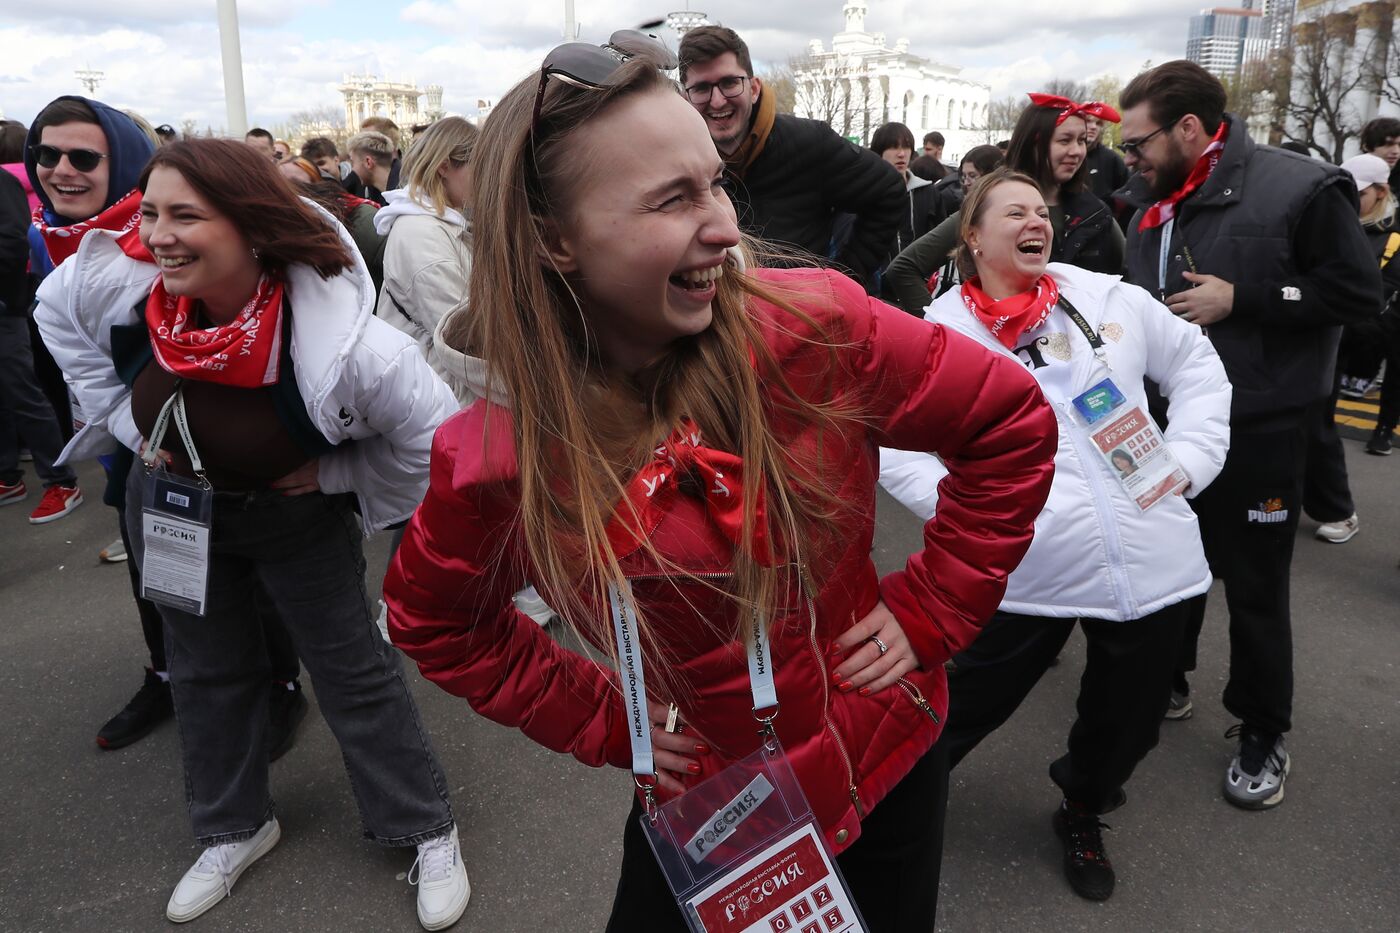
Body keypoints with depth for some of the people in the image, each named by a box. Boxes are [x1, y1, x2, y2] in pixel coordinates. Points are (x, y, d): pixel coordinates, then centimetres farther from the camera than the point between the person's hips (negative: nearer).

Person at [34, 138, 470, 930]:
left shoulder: (338, 338, -38)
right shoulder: (119, 283, -24)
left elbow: (436, 427, -23)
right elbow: (55, 308, 2)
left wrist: (334, 473, -18)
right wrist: (122, 419, -3)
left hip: (295, 514, -4)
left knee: (355, 670, 5)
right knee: (207, 669, 19)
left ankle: (429, 830, 25)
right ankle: (236, 828, 43)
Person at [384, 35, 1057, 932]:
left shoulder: (814, 327, -23)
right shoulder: (495, 461, -19)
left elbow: (1013, 427, -9)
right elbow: (431, 619, 1)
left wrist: (929, 611, -10)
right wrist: (599, 718, -5)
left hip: (887, 759, 1)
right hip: (699, 797, 0)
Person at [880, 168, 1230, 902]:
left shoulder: (1110, 299, 5)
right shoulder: (943, 333, -3)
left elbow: (1197, 365, 16)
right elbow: (890, 439, -2)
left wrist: (1189, 458, 4)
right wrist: (958, 502, -15)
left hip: (1151, 562, 4)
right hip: (1031, 571, -3)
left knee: (1128, 722, 19)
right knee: (965, 706, 9)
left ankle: (1083, 817, 49)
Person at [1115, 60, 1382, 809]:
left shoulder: (1297, 187, -13)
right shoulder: (1154, 205, 8)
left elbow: (1359, 292, -14)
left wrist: (1239, 299, -20)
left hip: (1258, 427, -6)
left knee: (1254, 585, 4)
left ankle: (1263, 733, 21)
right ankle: (1165, 680, 38)